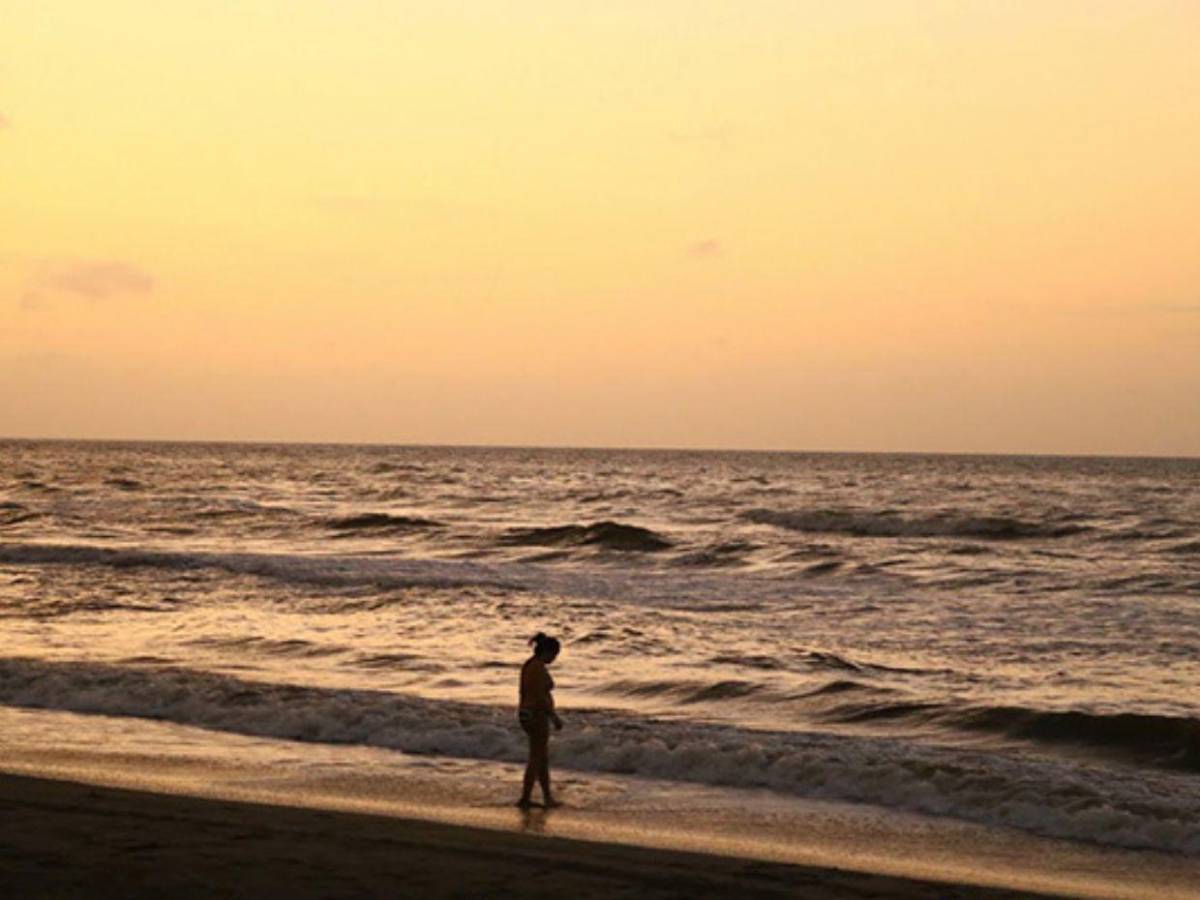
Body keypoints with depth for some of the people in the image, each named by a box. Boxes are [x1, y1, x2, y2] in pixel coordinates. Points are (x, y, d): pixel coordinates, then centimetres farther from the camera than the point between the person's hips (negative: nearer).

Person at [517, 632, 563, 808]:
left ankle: (548, 797, 21)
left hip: (528, 715, 10)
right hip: (537, 717, -10)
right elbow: (541, 697, -23)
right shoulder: (539, 668, -21)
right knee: (536, 760, 1)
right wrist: (555, 718, -15)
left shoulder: (529, 665, 11)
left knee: (543, 757, 16)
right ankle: (524, 799, 6)